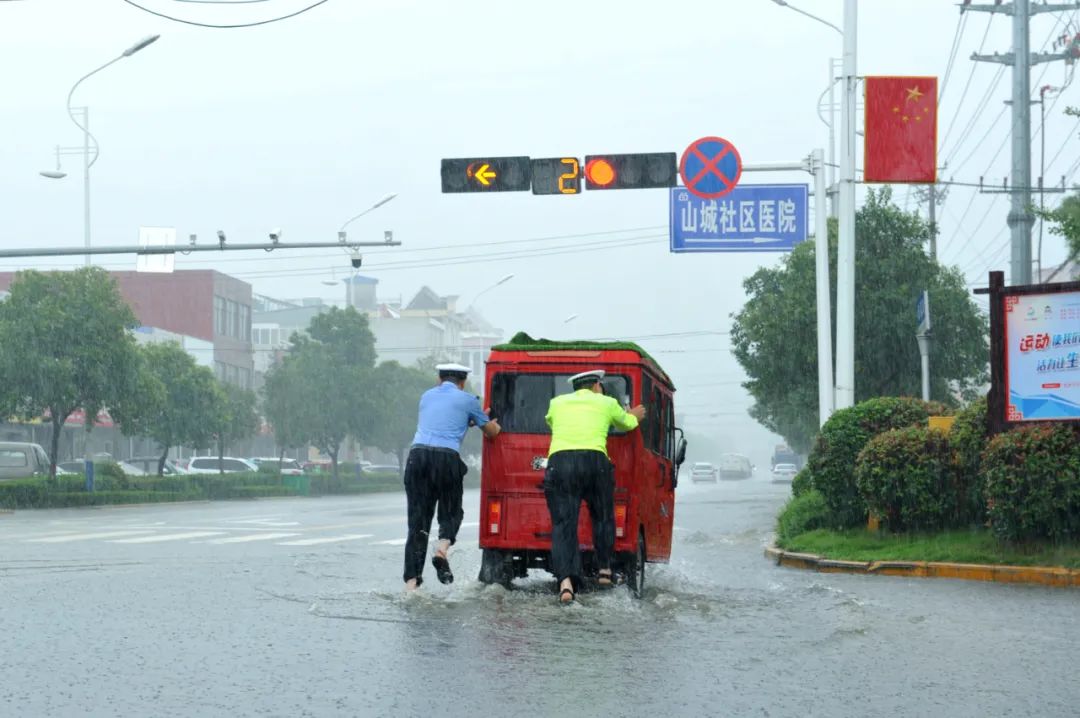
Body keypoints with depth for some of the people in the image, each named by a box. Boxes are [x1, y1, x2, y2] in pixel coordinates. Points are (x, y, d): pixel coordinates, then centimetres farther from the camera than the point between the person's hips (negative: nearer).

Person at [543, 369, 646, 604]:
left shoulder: (557, 403, 22)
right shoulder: (606, 403, 18)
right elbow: (626, 424, 37)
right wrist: (634, 417, 62)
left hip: (559, 460, 1)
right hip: (594, 460, -1)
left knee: (563, 523, -2)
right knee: (603, 517, 22)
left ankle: (565, 580, -18)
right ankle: (604, 569, 29)